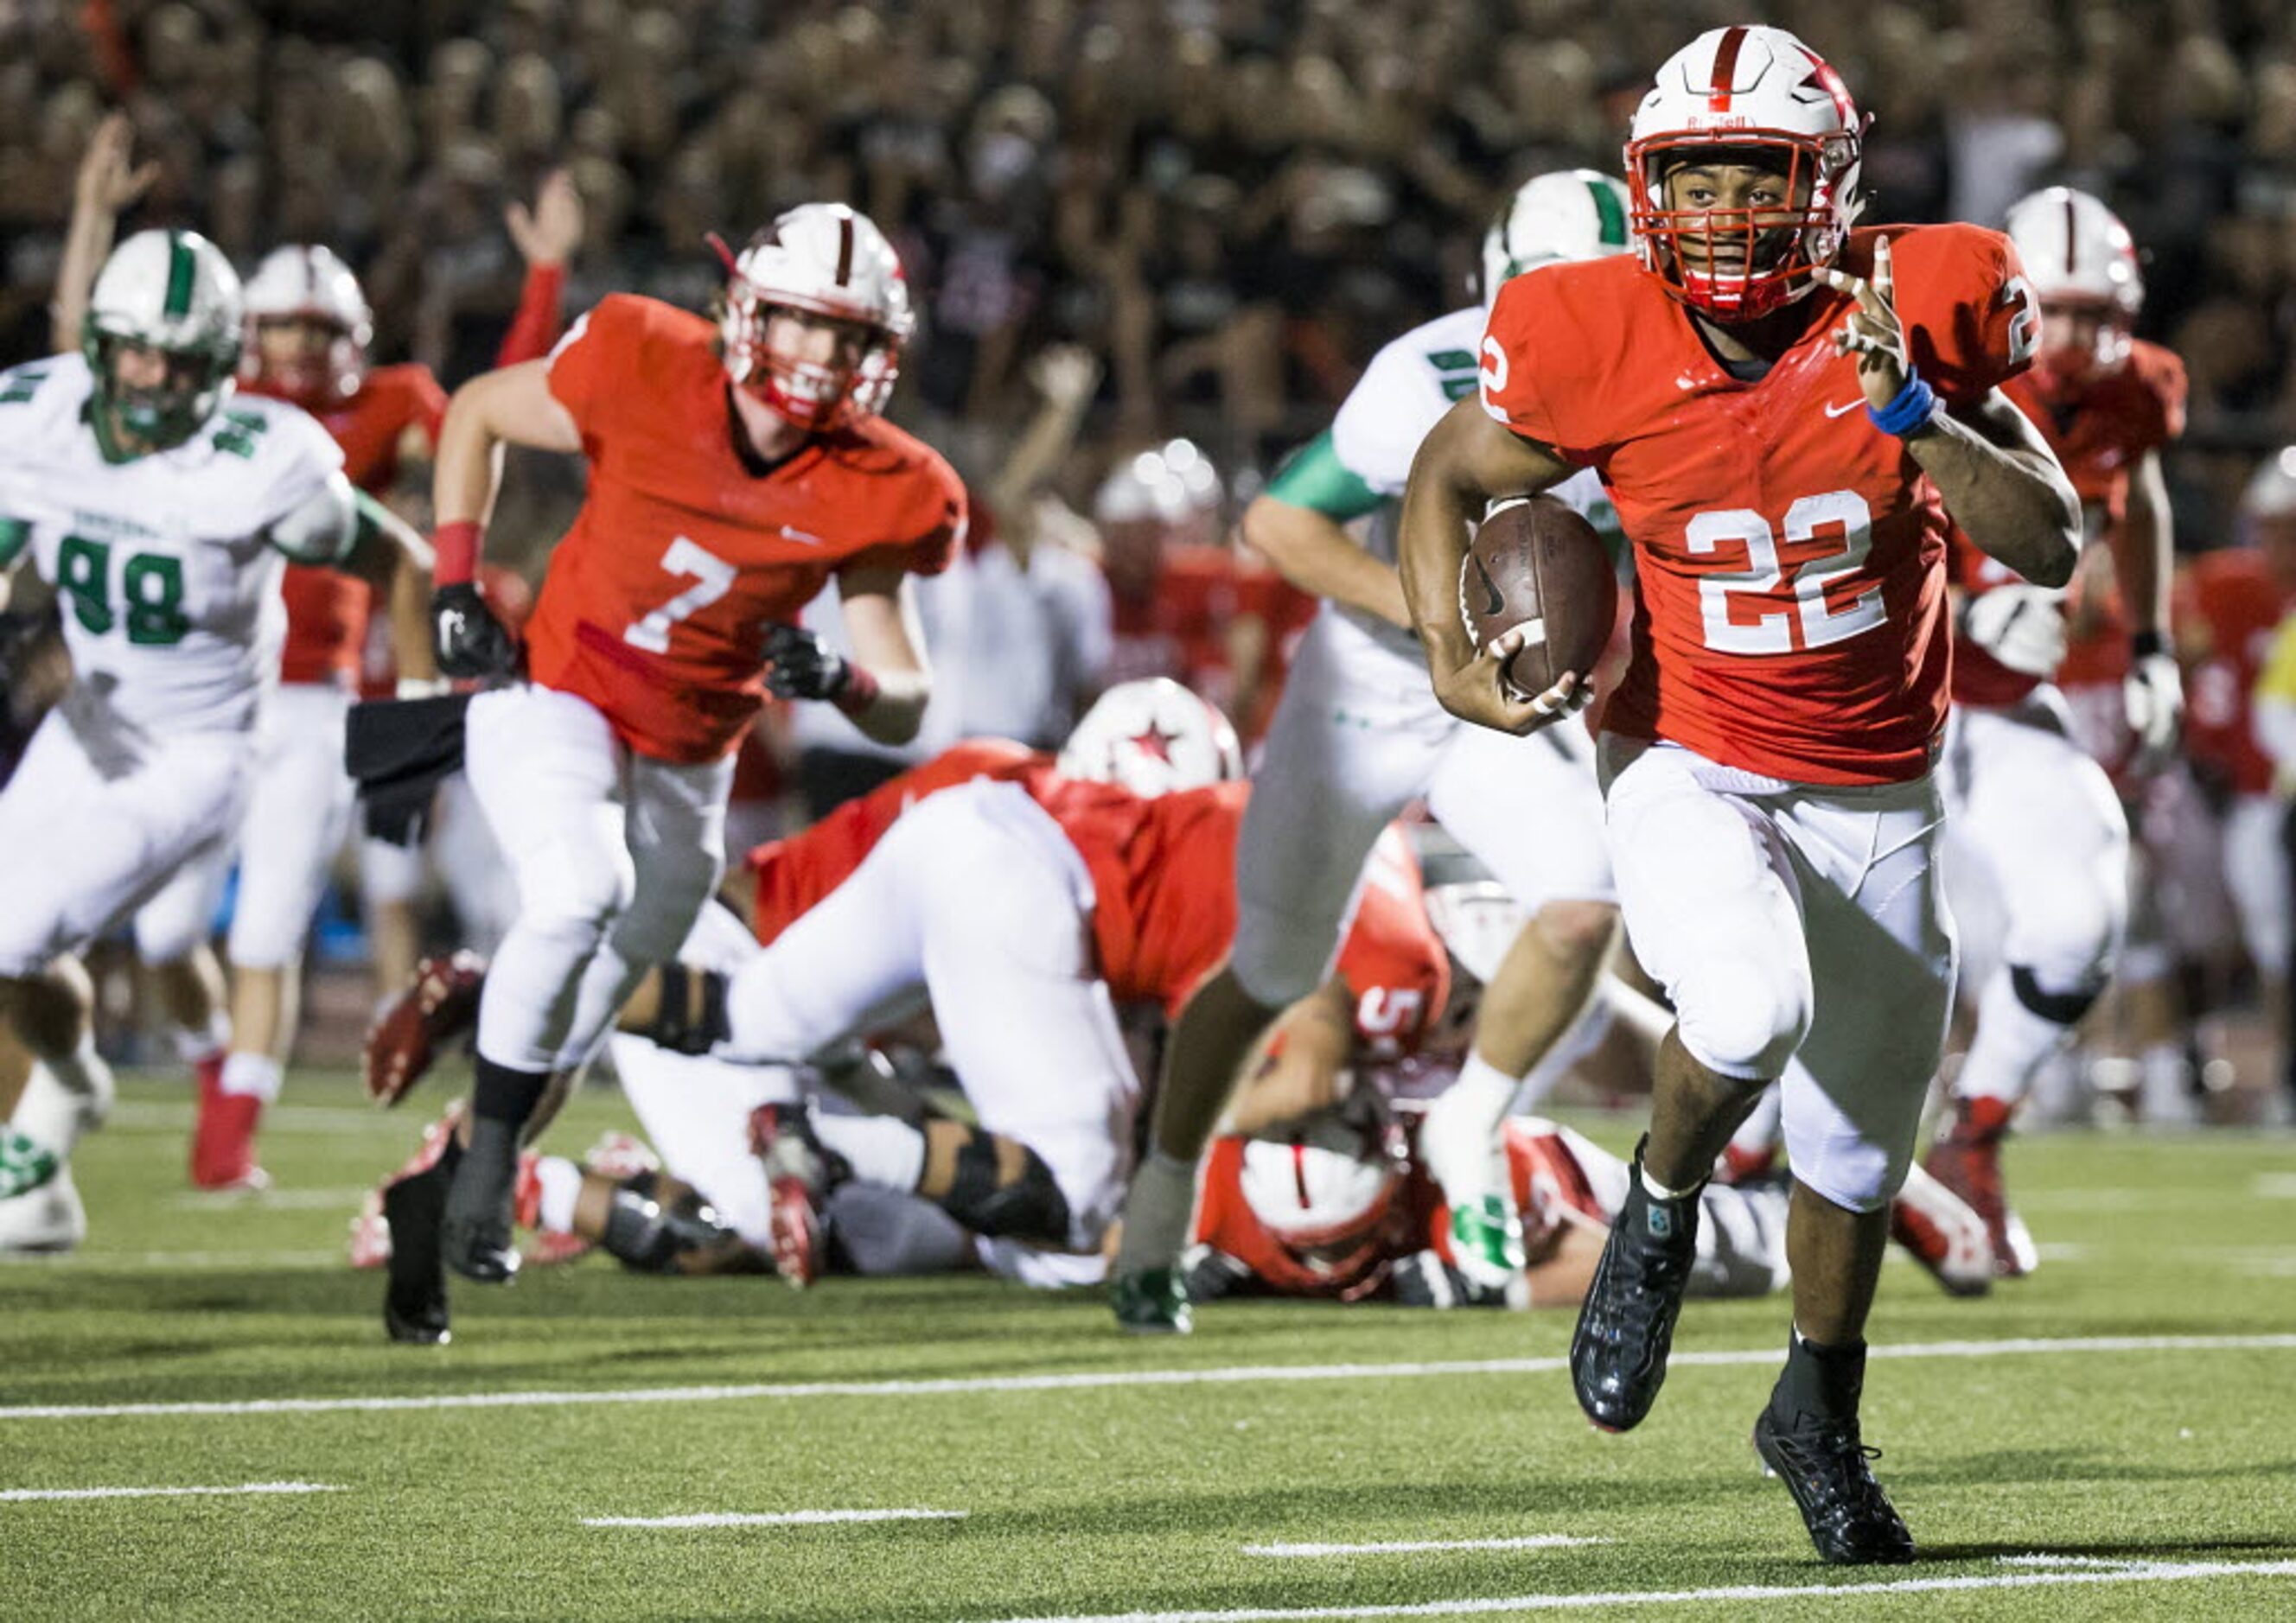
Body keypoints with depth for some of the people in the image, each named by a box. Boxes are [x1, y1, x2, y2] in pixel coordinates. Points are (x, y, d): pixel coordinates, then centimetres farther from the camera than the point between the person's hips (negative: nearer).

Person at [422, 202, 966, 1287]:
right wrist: (455, 588, -7)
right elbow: (476, 413, -1)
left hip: (688, 760, 4)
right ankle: (485, 1164, -17)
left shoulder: (872, 494, -13)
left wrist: (839, 681, -32)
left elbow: (904, 709, -9)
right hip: (554, 697, -4)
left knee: (606, 990, 12)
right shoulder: (646, 373, -20)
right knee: (581, 892, -31)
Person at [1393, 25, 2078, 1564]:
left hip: (1873, 796, 2)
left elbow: (2053, 549, -16)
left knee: (1860, 1131, 14)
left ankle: (1820, 1413, 40)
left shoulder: (1917, 310, -15)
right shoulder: (1602, 345, -16)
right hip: (1687, 770, -2)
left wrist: (1914, 415, -30)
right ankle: (1660, 1211, 0)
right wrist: (1451, 663, -13)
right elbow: (1450, 475, 2)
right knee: (1753, 1009, -32)